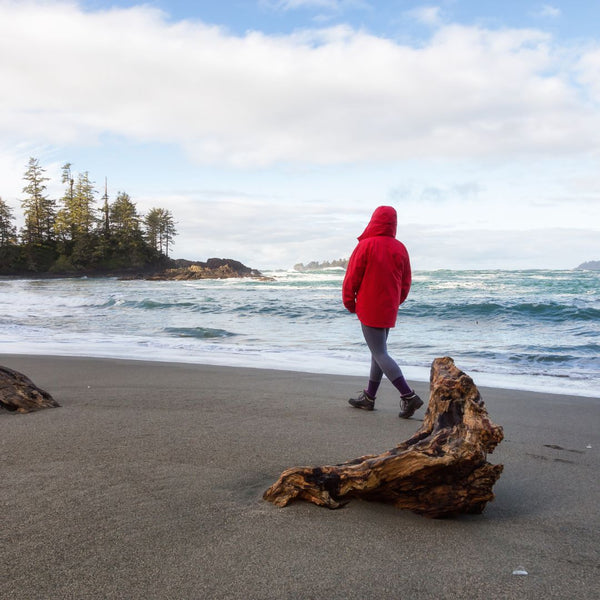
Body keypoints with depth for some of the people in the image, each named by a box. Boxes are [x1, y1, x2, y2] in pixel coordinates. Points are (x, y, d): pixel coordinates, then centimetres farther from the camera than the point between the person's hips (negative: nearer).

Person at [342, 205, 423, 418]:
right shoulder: (400, 249, 4)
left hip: (369, 309, -7)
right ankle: (369, 397, 26)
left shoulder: (366, 246, -13)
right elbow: (406, 282, 10)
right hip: (389, 310, 7)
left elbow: (352, 277, -9)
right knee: (378, 351, 16)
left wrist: (349, 303, 5)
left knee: (380, 354, -5)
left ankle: (409, 396, -12)